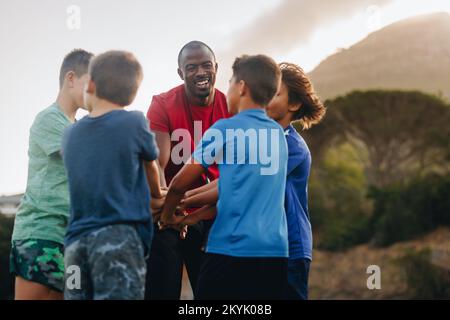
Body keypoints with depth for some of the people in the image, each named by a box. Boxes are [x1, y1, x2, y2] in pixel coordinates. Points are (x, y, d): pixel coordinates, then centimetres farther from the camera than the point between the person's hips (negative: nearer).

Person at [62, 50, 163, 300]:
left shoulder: (70, 135, 11)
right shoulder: (134, 123, -2)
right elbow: (151, 167, 14)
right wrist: (159, 196, 35)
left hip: (76, 243, 5)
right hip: (120, 238, -5)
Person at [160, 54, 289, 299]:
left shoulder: (225, 130, -3)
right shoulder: (278, 134, 14)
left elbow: (180, 183, 3)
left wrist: (167, 215, 22)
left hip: (232, 249, -5)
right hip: (276, 253, 5)